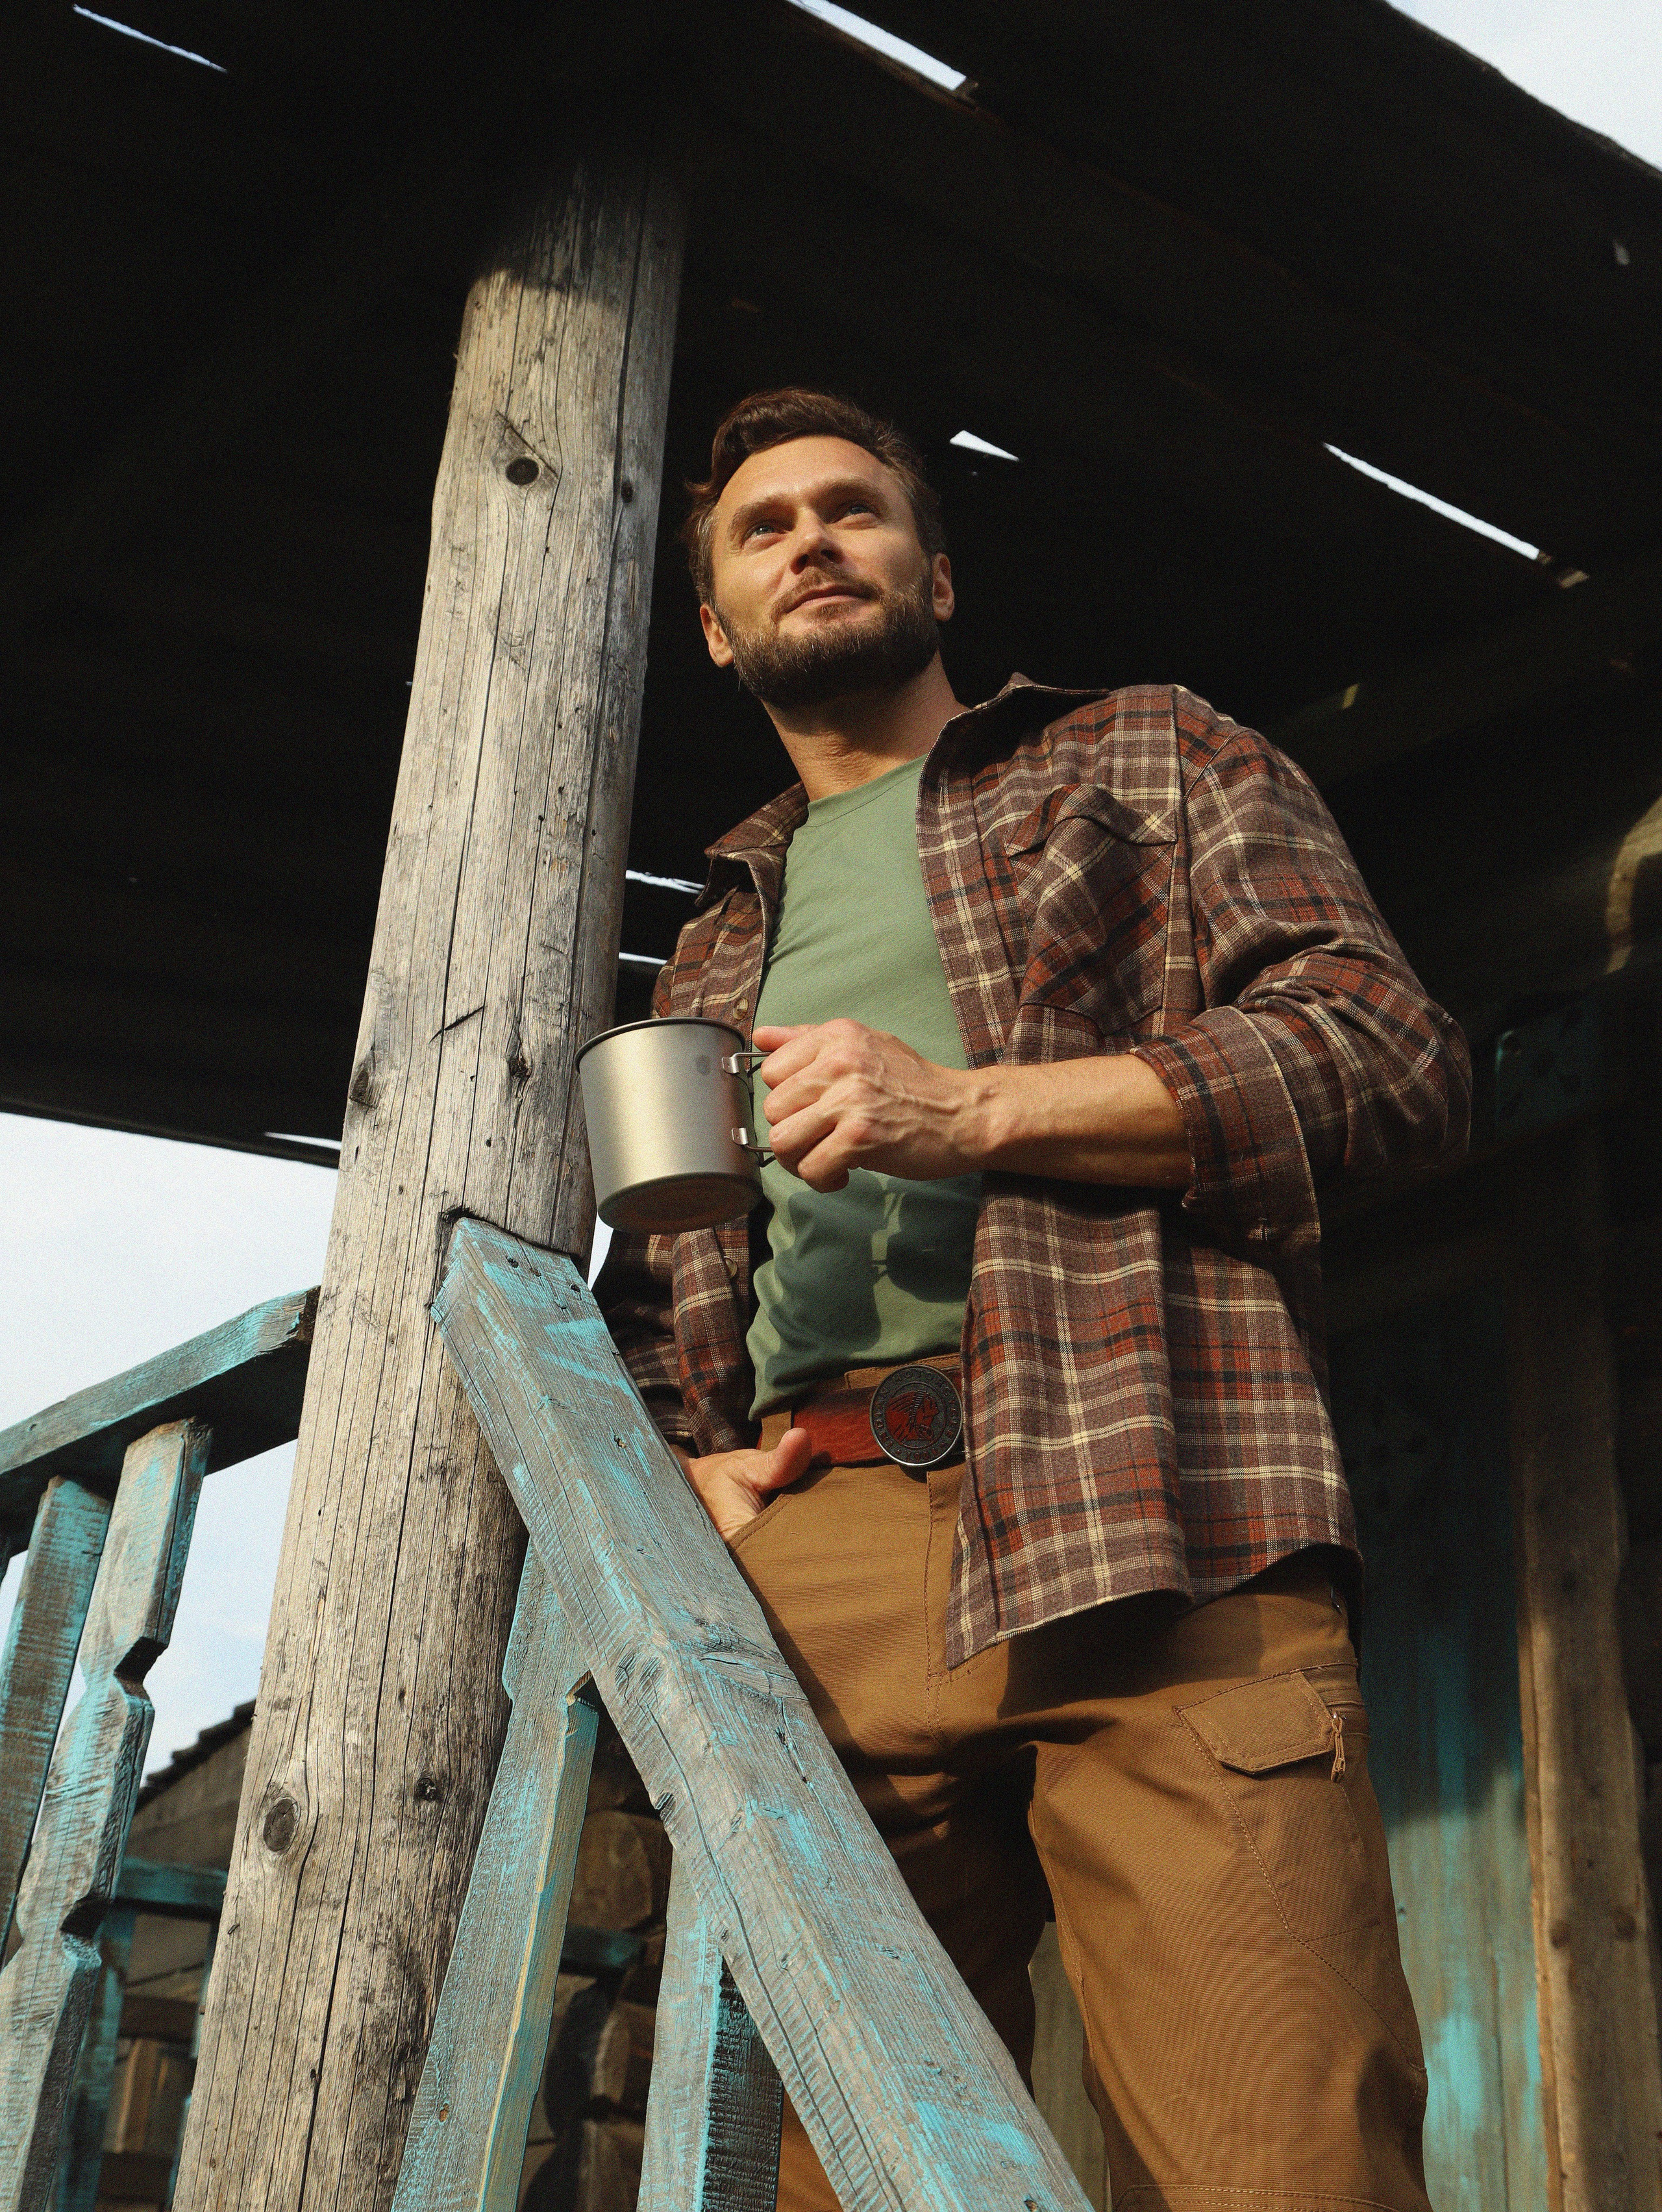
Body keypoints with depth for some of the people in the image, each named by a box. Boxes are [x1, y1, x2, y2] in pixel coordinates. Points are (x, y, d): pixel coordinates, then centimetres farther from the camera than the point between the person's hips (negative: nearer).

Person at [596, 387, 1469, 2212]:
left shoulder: (1146, 758, 18)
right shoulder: (715, 949, 31)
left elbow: (1393, 1056, 3)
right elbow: (644, 1310, 32)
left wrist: (975, 1108, -7)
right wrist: (678, 1463, 8)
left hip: (1144, 1528, -3)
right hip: (810, 1571, 4)